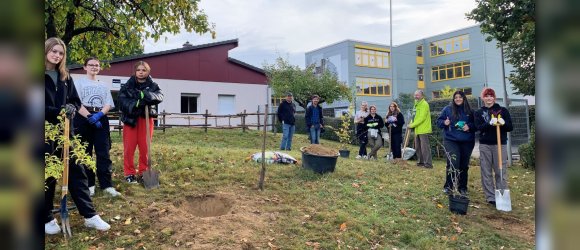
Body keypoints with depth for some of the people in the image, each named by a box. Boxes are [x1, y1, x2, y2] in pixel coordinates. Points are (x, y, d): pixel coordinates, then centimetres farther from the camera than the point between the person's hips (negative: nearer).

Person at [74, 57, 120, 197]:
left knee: (103, 152, -3)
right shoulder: (79, 83, 8)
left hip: (101, 119, 2)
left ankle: (106, 184, -3)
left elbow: (108, 104, 7)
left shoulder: (104, 86, 18)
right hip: (83, 118, -2)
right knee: (85, 152, 2)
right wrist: (90, 117, -17)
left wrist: (98, 115, -13)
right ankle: (88, 184, 9)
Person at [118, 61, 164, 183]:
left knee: (145, 147, 5)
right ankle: (129, 173, 11)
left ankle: (143, 172, 18)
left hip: (146, 119, 1)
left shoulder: (153, 85, 2)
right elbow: (122, 100, -11)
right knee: (129, 147, 0)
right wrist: (135, 103, -28)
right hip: (130, 118, 0)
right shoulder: (128, 85, 2)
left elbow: (160, 96, -17)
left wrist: (146, 95, -35)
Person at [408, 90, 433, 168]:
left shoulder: (424, 104, -12)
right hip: (418, 130, 10)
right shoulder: (417, 104, 17)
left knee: (425, 147, -9)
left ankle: (428, 164, -5)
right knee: (418, 147, 14)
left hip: (423, 130, -10)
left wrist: (412, 125, -17)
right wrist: (411, 123, 4)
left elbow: (421, 118, -20)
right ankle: (421, 162, 24)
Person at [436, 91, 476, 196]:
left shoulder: (469, 111, 8)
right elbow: (439, 121, 7)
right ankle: (448, 186, -3)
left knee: (464, 165, 10)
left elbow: (476, 124, 11)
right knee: (453, 163, -17)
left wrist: (469, 126, -9)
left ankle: (462, 187, 24)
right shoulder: (447, 109, 3)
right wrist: (444, 122, -14)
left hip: (467, 142, 3)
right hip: (451, 141, -3)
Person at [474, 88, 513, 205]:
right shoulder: (479, 112, 10)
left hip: (500, 144, -1)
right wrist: (490, 123, -24)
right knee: (486, 172, 2)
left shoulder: (503, 110, 8)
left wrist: (503, 123, -17)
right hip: (485, 144, 1)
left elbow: (510, 127, 4)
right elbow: (479, 127, -6)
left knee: (501, 172, -1)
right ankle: (491, 197, 9)